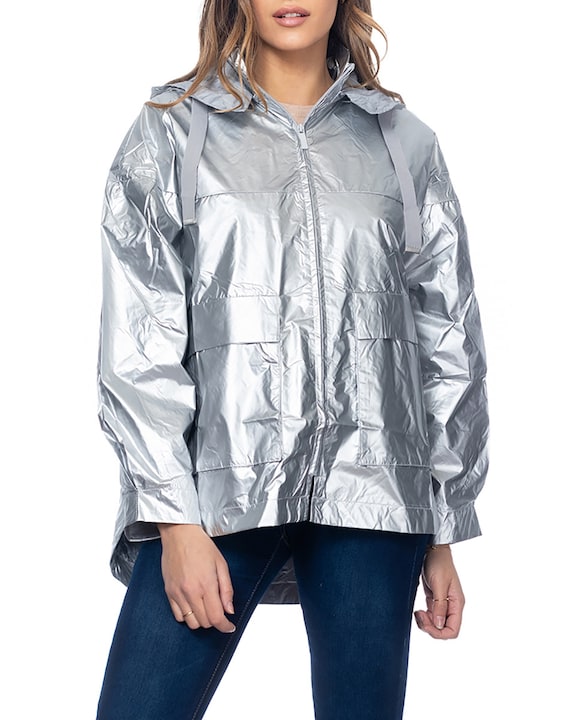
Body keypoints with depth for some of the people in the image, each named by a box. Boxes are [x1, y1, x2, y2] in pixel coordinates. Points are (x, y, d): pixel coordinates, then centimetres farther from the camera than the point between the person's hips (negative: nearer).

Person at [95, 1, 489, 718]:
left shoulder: (404, 142, 13)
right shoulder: (172, 133, 8)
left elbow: (450, 341, 13)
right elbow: (138, 342, 1)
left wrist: (444, 533, 9)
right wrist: (175, 518, -9)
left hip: (370, 485, 2)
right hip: (220, 480, -1)